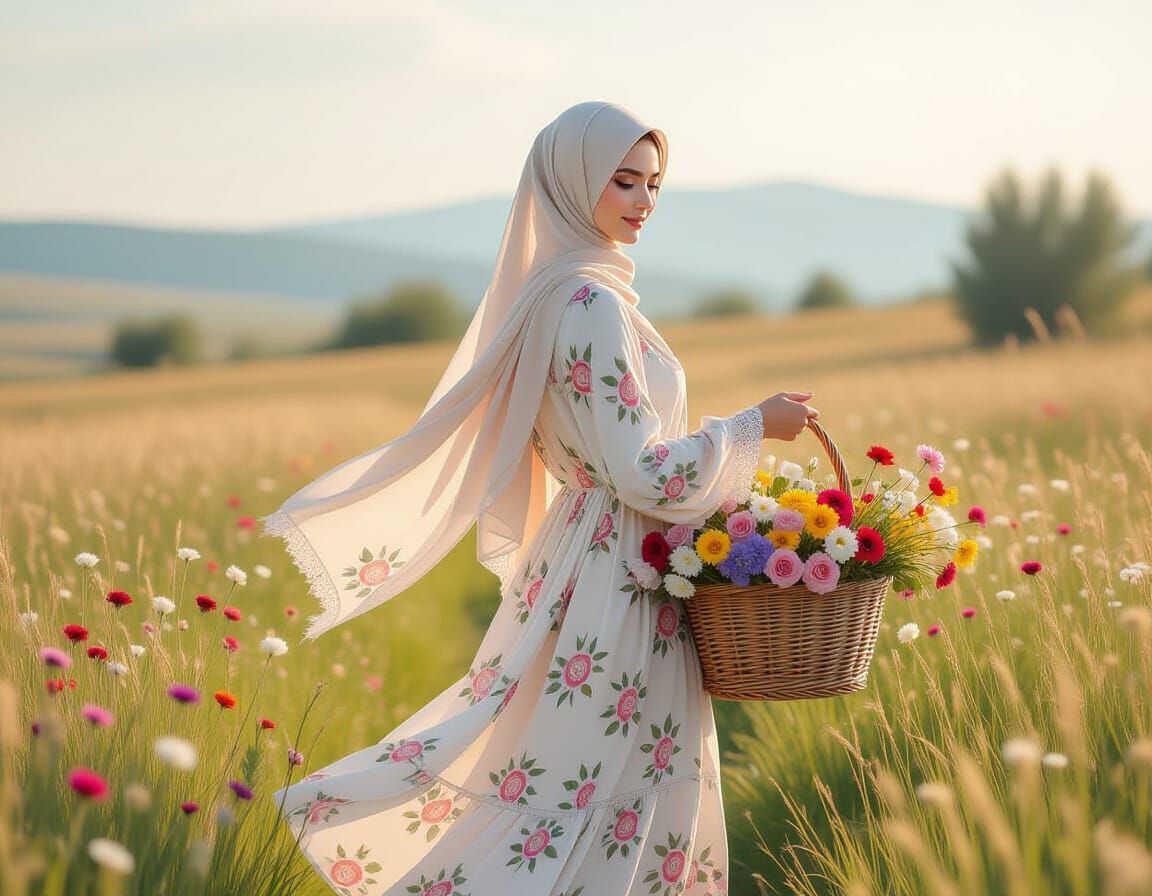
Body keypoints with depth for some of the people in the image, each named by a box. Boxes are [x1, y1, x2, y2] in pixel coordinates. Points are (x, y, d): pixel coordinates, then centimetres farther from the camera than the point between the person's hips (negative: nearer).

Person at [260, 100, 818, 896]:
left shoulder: (547, 290, 10)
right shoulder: (591, 304, -18)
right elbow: (641, 473, -21)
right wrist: (754, 426, -9)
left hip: (578, 556, 9)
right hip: (619, 586, -9)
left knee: (556, 787, 14)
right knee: (588, 804, -3)